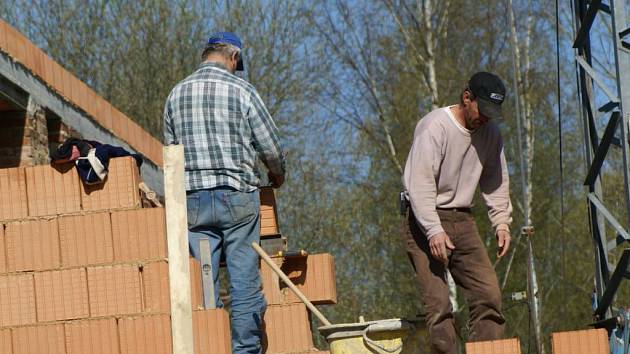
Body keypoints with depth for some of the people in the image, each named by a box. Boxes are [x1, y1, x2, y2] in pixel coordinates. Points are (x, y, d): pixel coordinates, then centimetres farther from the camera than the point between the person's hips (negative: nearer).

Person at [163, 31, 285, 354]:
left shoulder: (177, 94, 8)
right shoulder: (241, 90, -4)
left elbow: (170, 148, 15)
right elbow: (271, 146, 0)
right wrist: (277, 174, 20)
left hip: (193, 197, 3)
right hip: (237, 196, -3)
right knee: (245, 281, 0)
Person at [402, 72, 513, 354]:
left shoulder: (489, 132, 7)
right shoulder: (434, 126, -15)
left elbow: (496, 181, 16)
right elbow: (420, 182, -21)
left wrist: (502, 223, 3)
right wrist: (434, 231, -28)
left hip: (462, 220, 7)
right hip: (426, 220, -7)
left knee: (489, 295, -3)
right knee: (438, 304, -13)